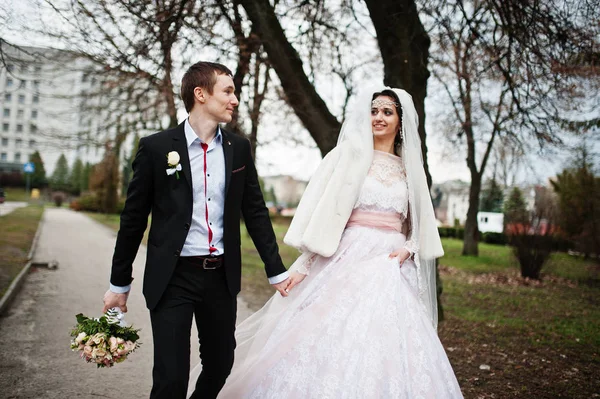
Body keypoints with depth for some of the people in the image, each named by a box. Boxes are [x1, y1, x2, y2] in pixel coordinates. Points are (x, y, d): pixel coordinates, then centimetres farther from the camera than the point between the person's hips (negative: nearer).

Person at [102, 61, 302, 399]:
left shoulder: (239, 148, 4)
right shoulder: (156, 147, -6)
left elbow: (255, 212, 9)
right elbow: (134, 218, -1)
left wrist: (277, 270, 7)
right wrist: (119, 284, 3)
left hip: (222, 276, 4)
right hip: (173, 278, -4)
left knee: (220, 366, 16)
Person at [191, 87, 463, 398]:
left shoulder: (410, 169, 14)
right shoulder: (348, 156, 4)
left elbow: (420, 227, 19)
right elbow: (322, 214, 0)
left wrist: (407, 249, -2)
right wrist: (302, 267, -7)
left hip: (393, 271, 3)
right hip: (350, 262, -3)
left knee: (390, 352, -3)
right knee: (333, 340, -8)